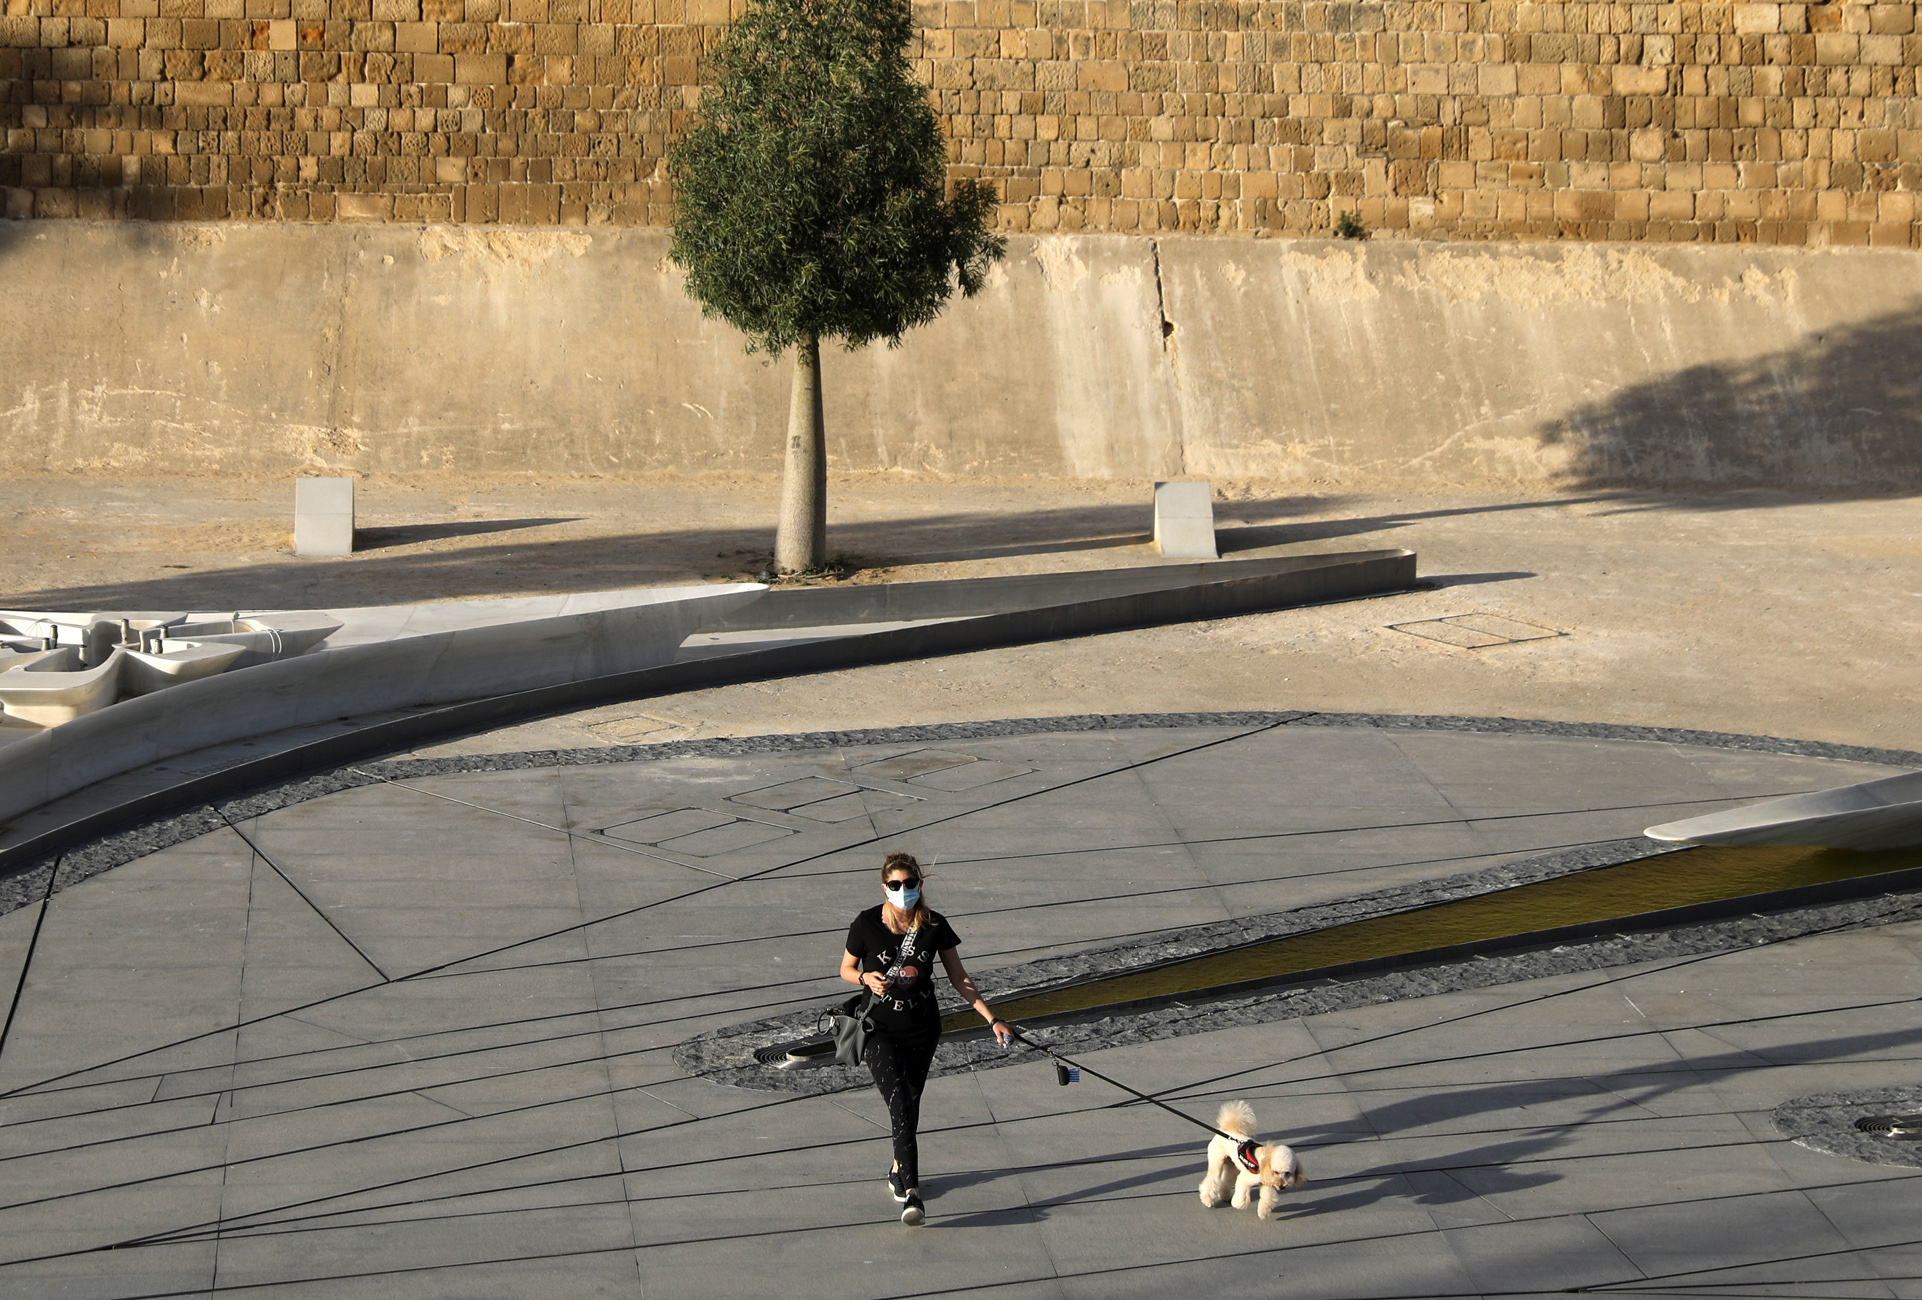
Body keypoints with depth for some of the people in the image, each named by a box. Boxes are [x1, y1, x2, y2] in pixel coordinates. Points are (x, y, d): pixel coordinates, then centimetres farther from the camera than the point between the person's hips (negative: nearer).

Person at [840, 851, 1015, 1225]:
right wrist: (866, 977, -19)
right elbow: (845, 969, 4)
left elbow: (959, 978, 3)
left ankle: (899, 1168, 40)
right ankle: (911, 1191, -26)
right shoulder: (867, 924, -10)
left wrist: (992, 1019, -2)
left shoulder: (935, 925, -5)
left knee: (910, 1106, 13)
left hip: (923, 1031, 3)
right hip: (879, 1031, -3)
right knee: (900, 1105, -19)